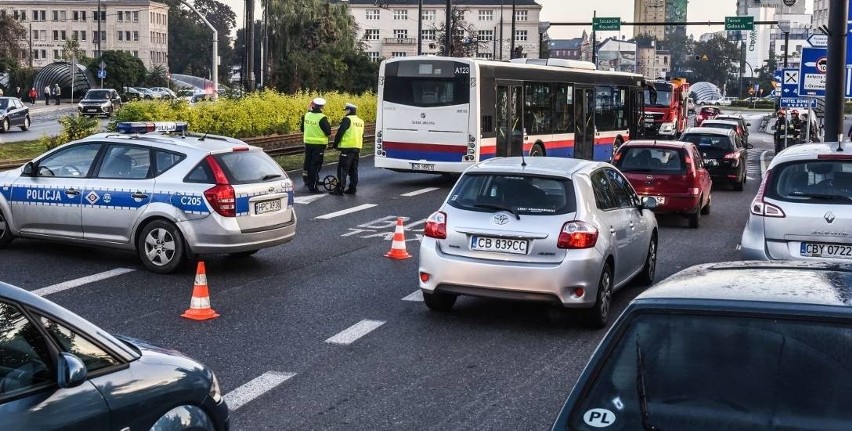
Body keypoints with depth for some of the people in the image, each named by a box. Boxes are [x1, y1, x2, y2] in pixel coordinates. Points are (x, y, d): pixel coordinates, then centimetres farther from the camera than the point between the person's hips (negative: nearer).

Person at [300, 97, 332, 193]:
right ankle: (312, 186, 0)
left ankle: (307, 181, 32)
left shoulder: (306, 115, 1)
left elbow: (302, 129, 14)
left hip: (308, 143, 5)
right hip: (319, 144, -5)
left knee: (308, 162, 19)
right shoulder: (322, 118, -17)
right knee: (315, 165, 0)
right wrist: (328, 125, 3)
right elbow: (328, 132, -15)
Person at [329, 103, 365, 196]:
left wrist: (335, 144, -3)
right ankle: (352, 188, 15)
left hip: (347, 147, -8)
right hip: (357, 148, 8)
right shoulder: (360, 121, 15)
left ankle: (340, 189, -7)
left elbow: (340, 133, -13)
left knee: (342, 169, -5)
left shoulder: (347, 119, -11)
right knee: (354, 169, 14)